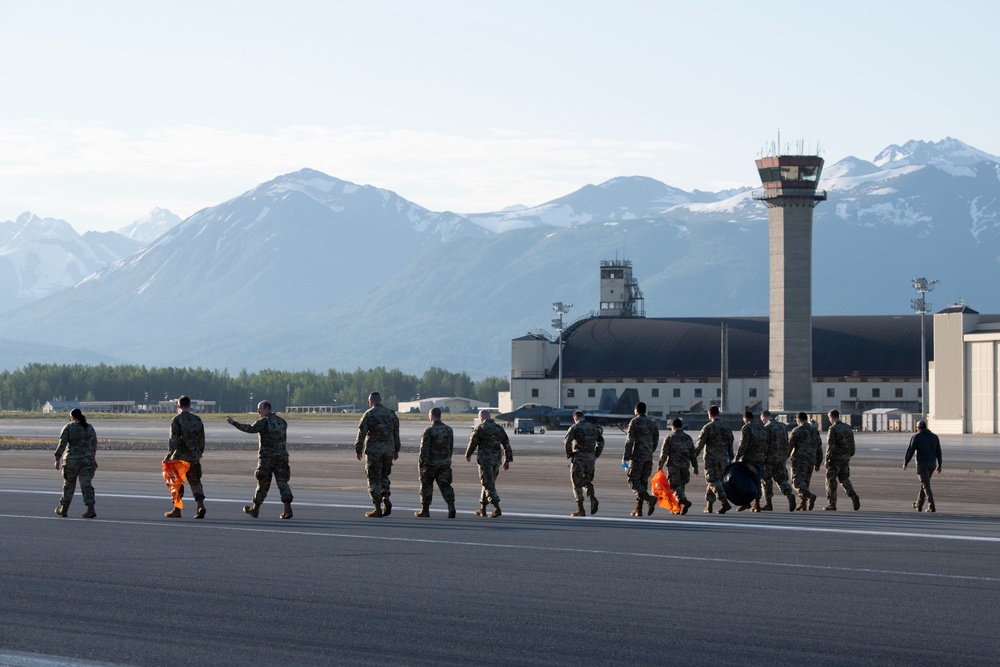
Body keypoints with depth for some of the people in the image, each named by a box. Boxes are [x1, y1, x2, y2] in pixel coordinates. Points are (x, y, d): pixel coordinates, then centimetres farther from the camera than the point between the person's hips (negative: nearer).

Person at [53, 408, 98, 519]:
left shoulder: (68, 428, -5)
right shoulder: (90, 428, 8)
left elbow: (62, 444, -12)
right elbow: (94, 444, 18)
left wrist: (57, 459, -14)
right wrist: (92, 457, 33)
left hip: (72, 460, -3)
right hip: (87, 459, 3)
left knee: (69, 484, 12)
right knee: (86, 484, -2)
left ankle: (64, 509, 25)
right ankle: (90, 509, -18)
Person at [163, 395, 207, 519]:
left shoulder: (176, 419, -7)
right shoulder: (197, 419, 8)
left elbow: (174, 439, -16)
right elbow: (202, 439, 12)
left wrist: (169, 455, -16)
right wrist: (199, 453, 22)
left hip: (180, 455, -4)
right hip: (194, 456, 4)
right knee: (195, 481, 9)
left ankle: (177, 510, 10)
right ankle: (201, 505, -11)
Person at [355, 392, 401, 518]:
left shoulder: (368, 415, -8)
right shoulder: (391, 413, 7)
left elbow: (361, 433, -10)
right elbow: (396, 433, 11)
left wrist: (358, 450, -1)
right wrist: (396, 450, 19)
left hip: (374, 451, -5)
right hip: (389, 450, 5)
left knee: (374, 479, 2)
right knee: (384, 476, 20)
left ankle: (378, 509, 1)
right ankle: (386, 499, -2)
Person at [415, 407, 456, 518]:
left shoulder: (429, 431, -12)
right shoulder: (448, 430, 6)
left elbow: (424, 449, -15)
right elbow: (451, 447, 13)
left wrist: (420, 463, -11)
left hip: (430, 463, -4)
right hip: (445, 463, 4)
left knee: (426, 486, 10)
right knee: (445, 485, 2)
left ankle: (425, 510, 18)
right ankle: (451, 507, -17)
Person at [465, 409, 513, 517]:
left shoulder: (480, 428, -6)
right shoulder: (499, 428, 9)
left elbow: (473, 443, -1)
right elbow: (507, 444, 8)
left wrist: (468, 455, 17)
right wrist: (507, 460, 12)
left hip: (485, 459, -6)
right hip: (497, 459, 6)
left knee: (489, 485, -7)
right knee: (488, 483, 16)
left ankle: (497, 508, -19)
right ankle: (482, 509, 23)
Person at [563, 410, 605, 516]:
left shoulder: (575, 428, -5)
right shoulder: (593, 427, 11)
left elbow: (567, 441, -18)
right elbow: (601, 442, 14)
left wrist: (569, 455, -6)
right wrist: (596, 455, 16)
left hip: (579, 458, -5)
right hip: (591, 458, 5)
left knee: (577, 483, 4)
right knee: (587, 481, 20)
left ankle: (580, 510, 2)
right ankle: (593, 499, -7)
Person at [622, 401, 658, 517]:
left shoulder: (634, 422, -6)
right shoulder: (652, 423, 11)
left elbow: (629, 441, -12)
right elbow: (655, 441, 16)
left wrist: (626, 458, -12)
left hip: (637, 456, -6)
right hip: (648, 457, 6)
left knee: (633, 481, -4)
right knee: (643, 481, 10)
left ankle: (649, 498, -26)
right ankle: (638, 509, 8)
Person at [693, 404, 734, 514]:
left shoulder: (708, 427, -8)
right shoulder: (726, 428, 10)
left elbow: (700, 444, -8)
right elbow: (730, 446, 13)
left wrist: (693, 456, -1)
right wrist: (731, 459, 20)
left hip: (711, 458, -6)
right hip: (723, 459, 6)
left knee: (713, 481, -7)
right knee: (713, 481, 14)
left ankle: (725, 502, -25)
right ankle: (709, 506, 16)